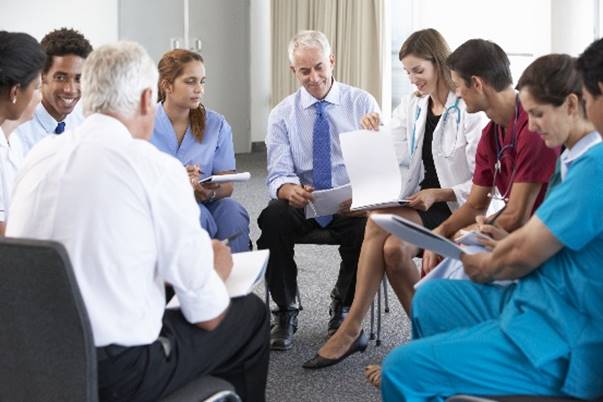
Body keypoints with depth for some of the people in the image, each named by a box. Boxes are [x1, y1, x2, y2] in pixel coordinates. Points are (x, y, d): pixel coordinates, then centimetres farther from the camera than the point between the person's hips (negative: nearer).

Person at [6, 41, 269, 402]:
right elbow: (207, 314, -9)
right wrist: (217, 269, 14)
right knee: (251, 313, 17)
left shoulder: (40, 154, 3)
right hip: (118, 373, -6)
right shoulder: (158, 168, -14)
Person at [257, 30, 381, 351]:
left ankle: (343, 309, -4)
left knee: (367, 227, -34)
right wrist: (290, 190, -30)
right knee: (272, 219, -32)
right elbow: (278, 174, -4)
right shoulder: (282, 114, 4)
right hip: (301, 202, 1)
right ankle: (285, 313, -12)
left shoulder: (362, 103, 2)